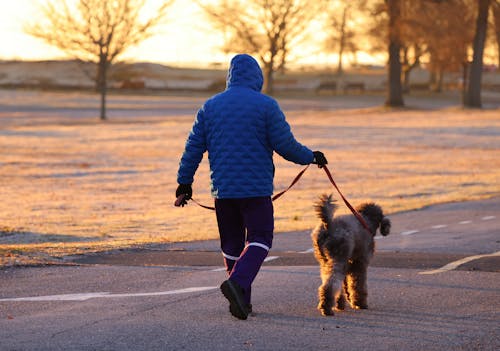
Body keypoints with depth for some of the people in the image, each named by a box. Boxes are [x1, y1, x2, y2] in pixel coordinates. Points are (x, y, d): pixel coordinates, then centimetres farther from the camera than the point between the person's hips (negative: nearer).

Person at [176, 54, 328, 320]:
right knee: (259, 238, 0)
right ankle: (238, 282, -24)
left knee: (231, 243, 12)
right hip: (256, 187, -4)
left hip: (222, 188, 4)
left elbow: (194, 147, 8)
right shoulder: (266, 106, -5)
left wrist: (185, 181, 16)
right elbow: (285, 145, -6)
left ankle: (241, 301, 13)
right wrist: (311, 157, 12)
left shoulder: (210, 106, 7)